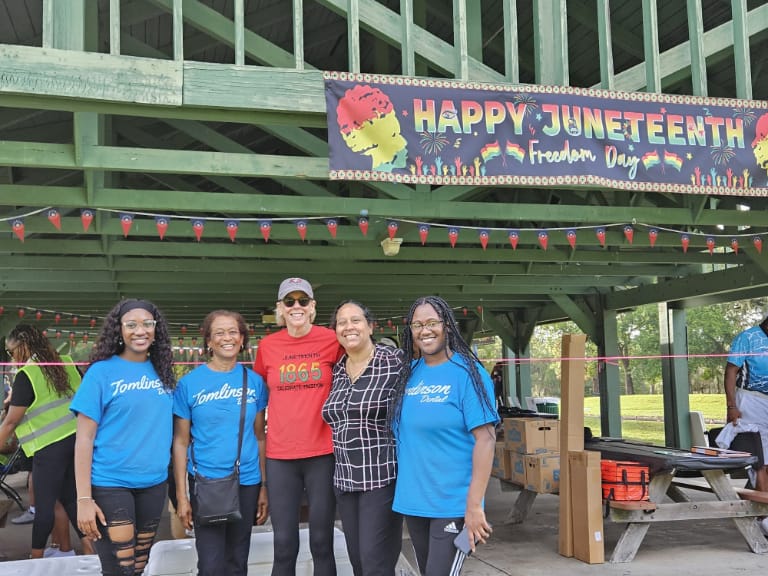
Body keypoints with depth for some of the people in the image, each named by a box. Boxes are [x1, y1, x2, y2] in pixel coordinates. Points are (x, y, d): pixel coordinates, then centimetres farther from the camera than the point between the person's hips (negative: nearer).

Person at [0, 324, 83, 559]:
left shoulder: (26, 375, -11)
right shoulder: (67, 363, 6)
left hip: (50, 447, -7)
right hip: (76, 439, 7)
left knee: (44, 505, 5)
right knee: (71, 499, 16)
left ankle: (36, 559, 17)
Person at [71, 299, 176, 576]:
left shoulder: (163, 372, 5)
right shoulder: (102, 371, -8)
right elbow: (85, 437, -9)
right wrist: (83, 498, -14)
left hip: (153, 484, 5)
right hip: (109, 485, -4)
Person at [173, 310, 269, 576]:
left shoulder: (254, 381, 2)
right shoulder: (189, 383, -5)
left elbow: (259, 437, 6)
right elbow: (180, 442, -2)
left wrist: (264, 486, 4)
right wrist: (181, 496, -5)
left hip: (247, 483, 3)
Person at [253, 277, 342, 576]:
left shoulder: (331, 339, -2)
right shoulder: (267, 346, 3)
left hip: (323, 453, -1)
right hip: (279, 455, 1)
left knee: (322, 542, 6)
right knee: (284, 545, 5)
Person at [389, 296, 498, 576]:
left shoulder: (467, 372, -11)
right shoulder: (409, 372, 6)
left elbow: (485, 438, -16)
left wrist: (474, 505, -21)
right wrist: (406, 492, 11)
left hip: (453, 503, -6)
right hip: (413, 500, 6)